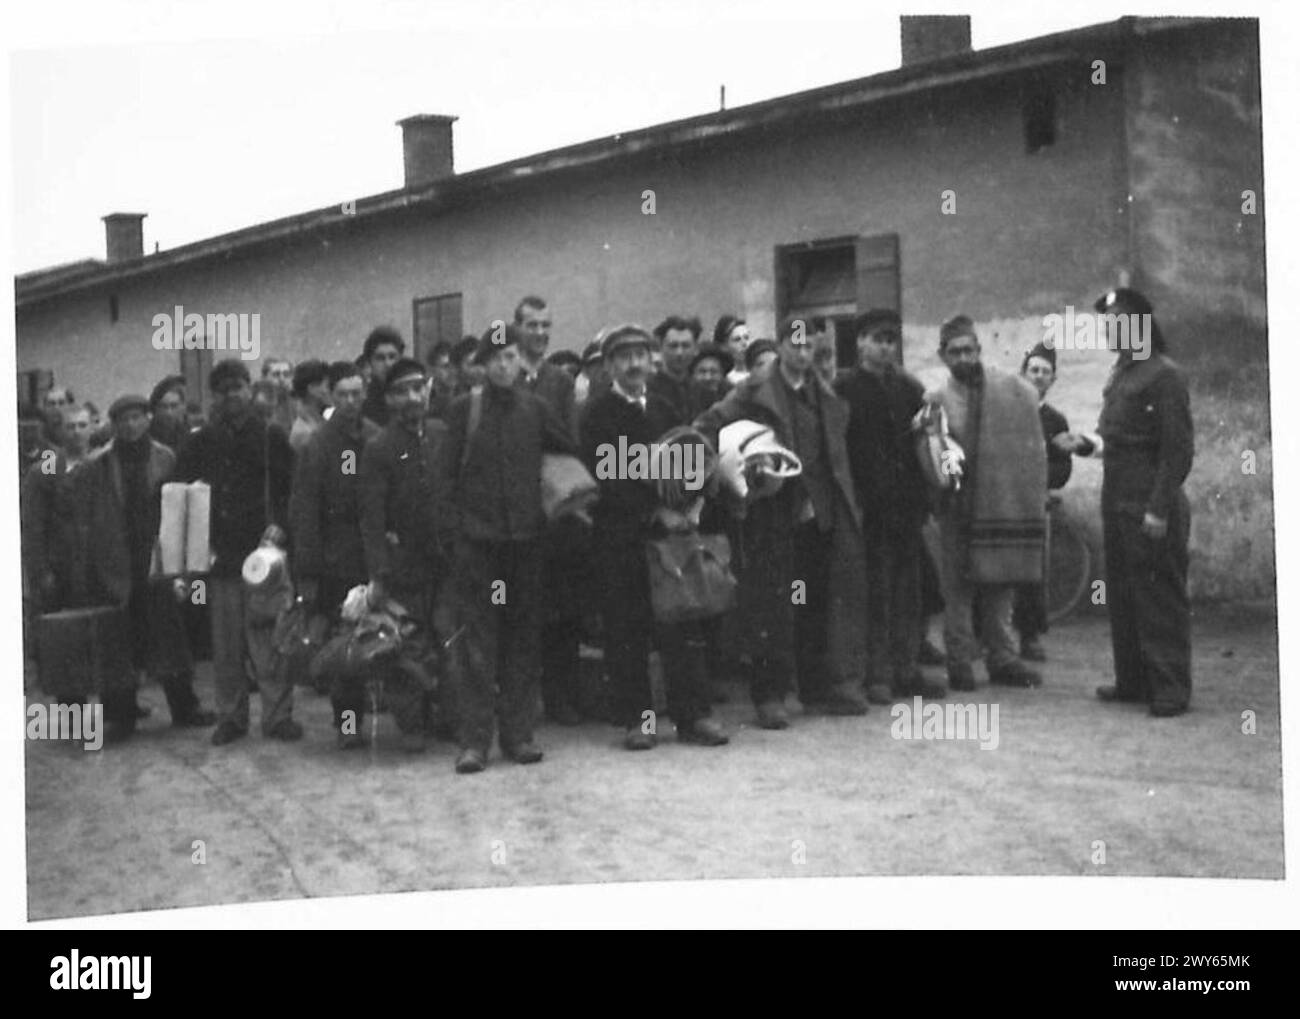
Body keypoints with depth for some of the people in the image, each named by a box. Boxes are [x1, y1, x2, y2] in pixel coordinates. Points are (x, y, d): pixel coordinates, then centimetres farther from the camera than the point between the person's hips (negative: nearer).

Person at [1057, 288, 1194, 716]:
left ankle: (1171, 689, 1)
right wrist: (1084, 444, 3)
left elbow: (1178, 449, -15)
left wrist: (1160, 509, -19)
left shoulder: (1164, 375, -11)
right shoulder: (1120, 374, 15)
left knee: (1160, 598, -4)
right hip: (1117, 503, 9)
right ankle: (1132, 681, 20)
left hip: (1151, 509, -9)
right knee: (1121, 595, 12)